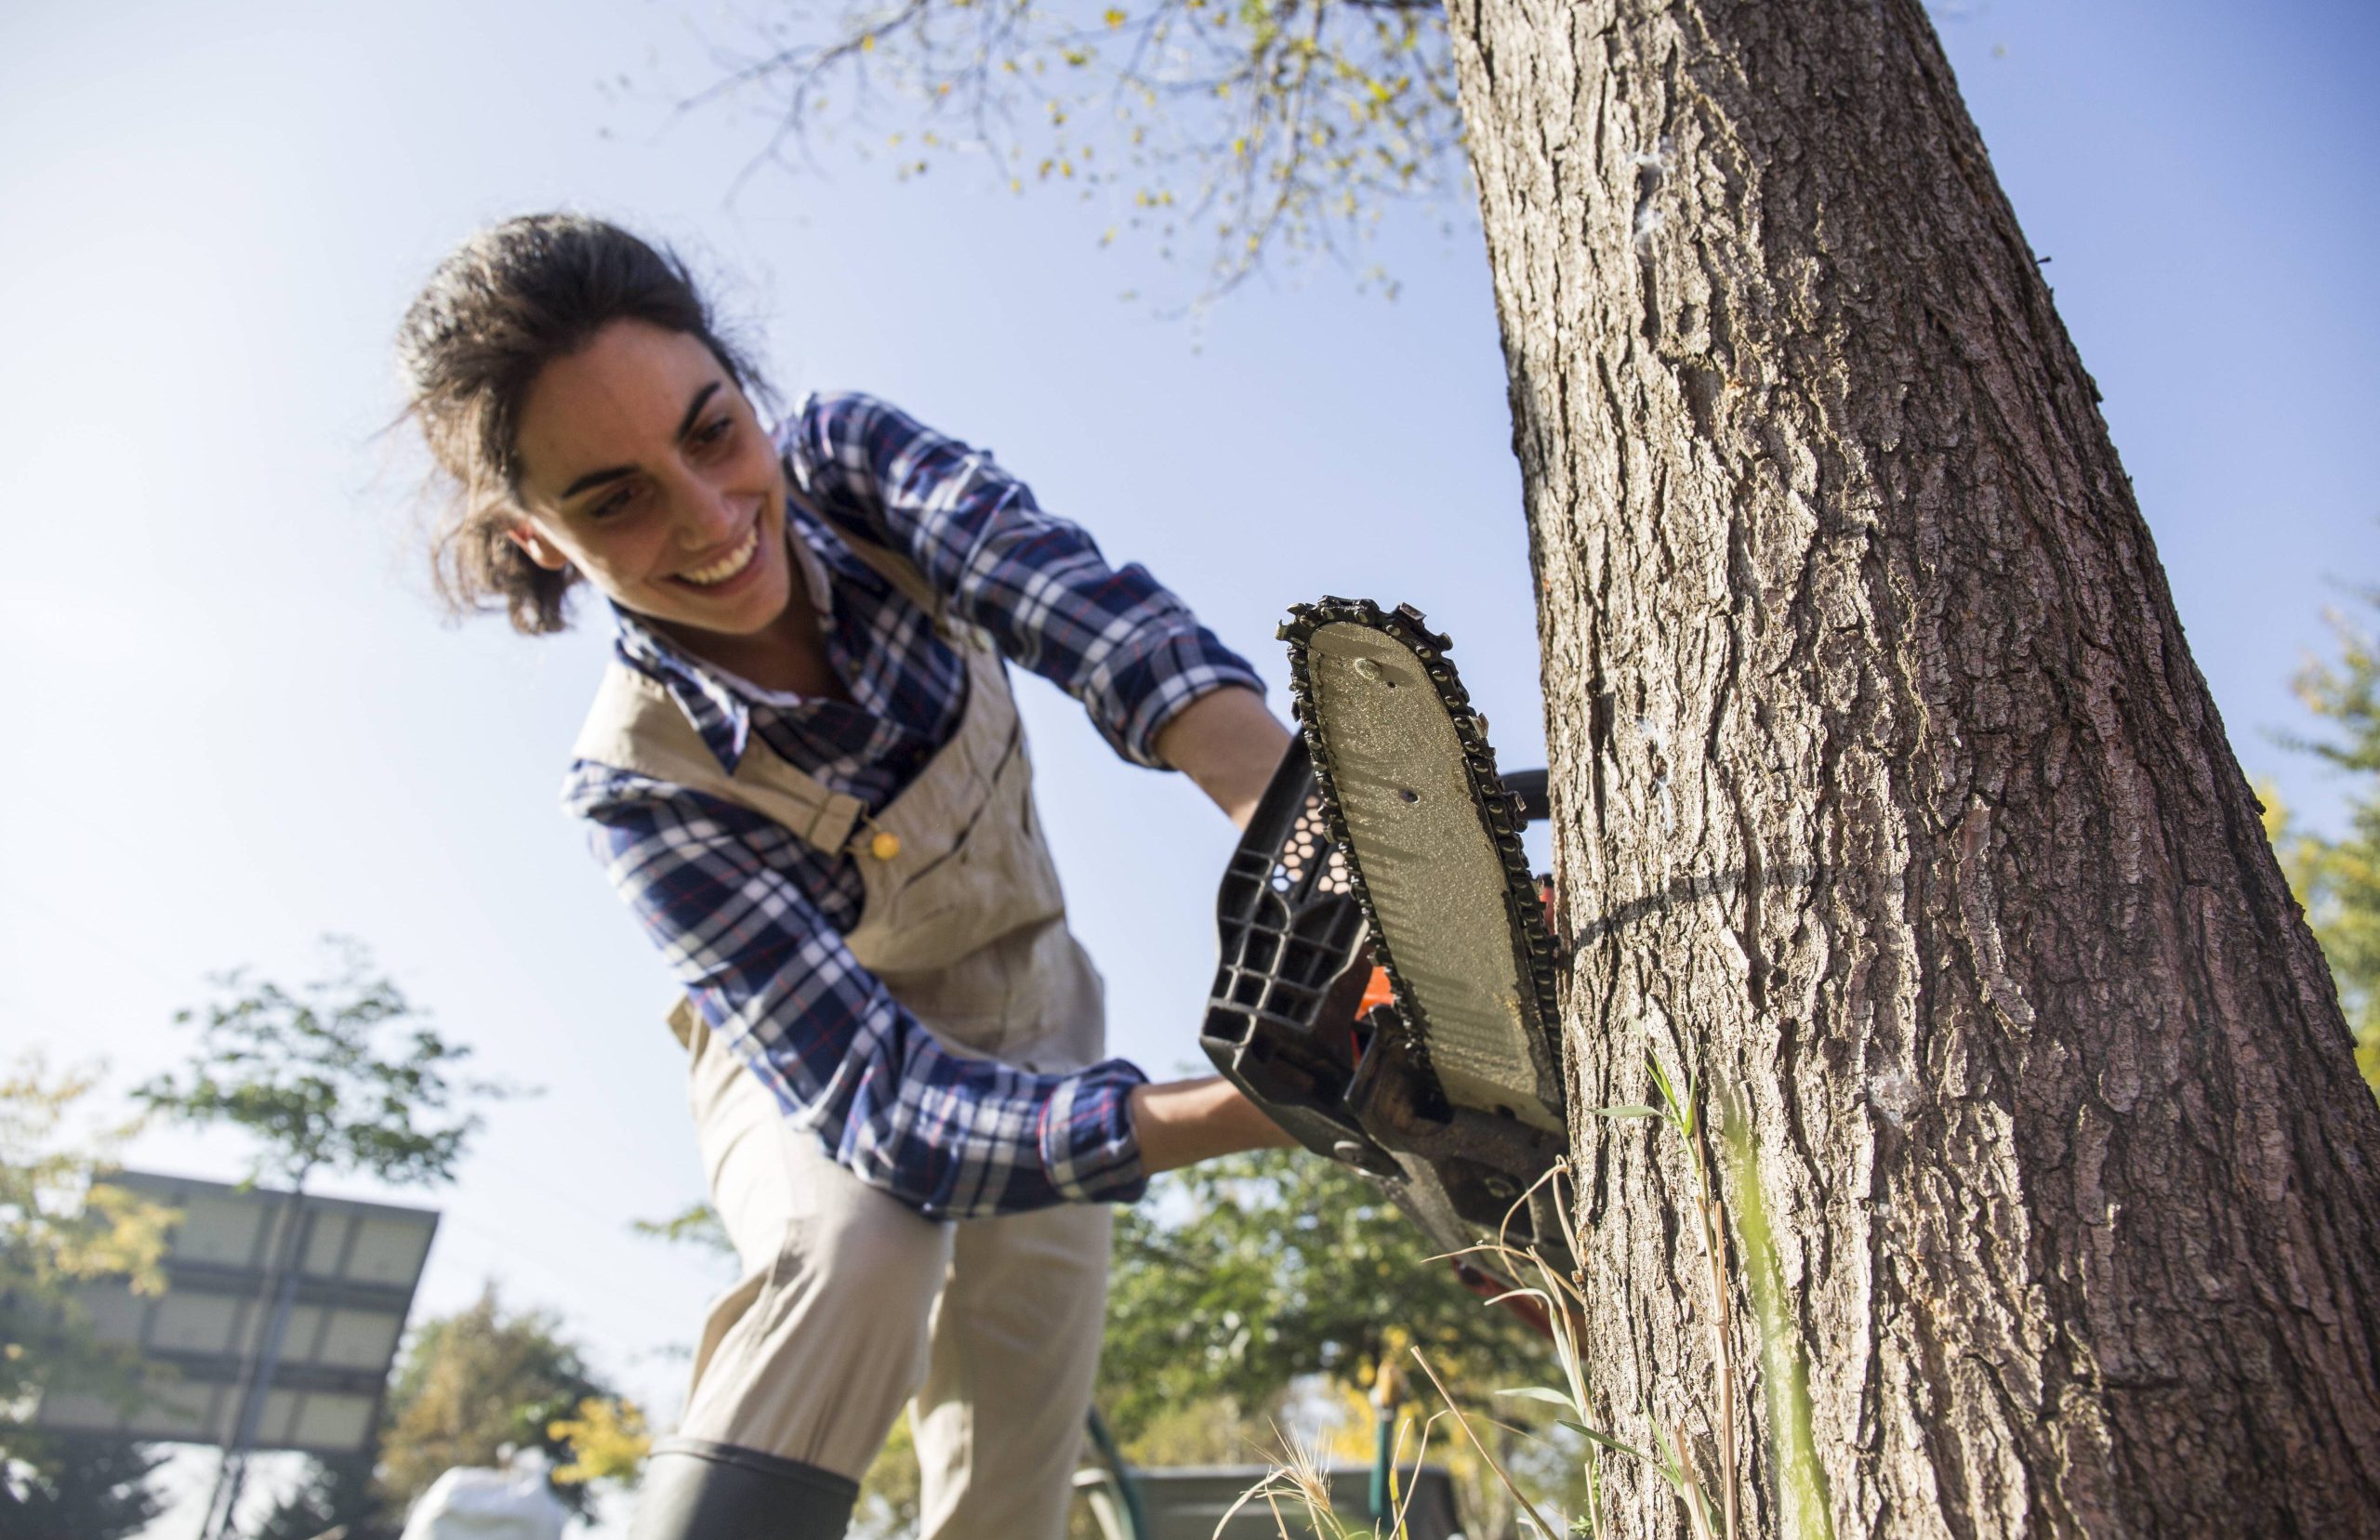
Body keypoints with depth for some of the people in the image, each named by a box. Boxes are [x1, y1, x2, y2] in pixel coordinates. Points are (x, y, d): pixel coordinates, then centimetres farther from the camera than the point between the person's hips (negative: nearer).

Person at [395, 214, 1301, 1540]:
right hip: (818, 1059, -3)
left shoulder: (847, 462, -22)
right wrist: (1257, 1106, -53)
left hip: (1030, 1013, 3)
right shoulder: (644, 786, -30)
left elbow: (1093, 616, -40)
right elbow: (884, 1104, -38)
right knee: (860, 1237, -36)